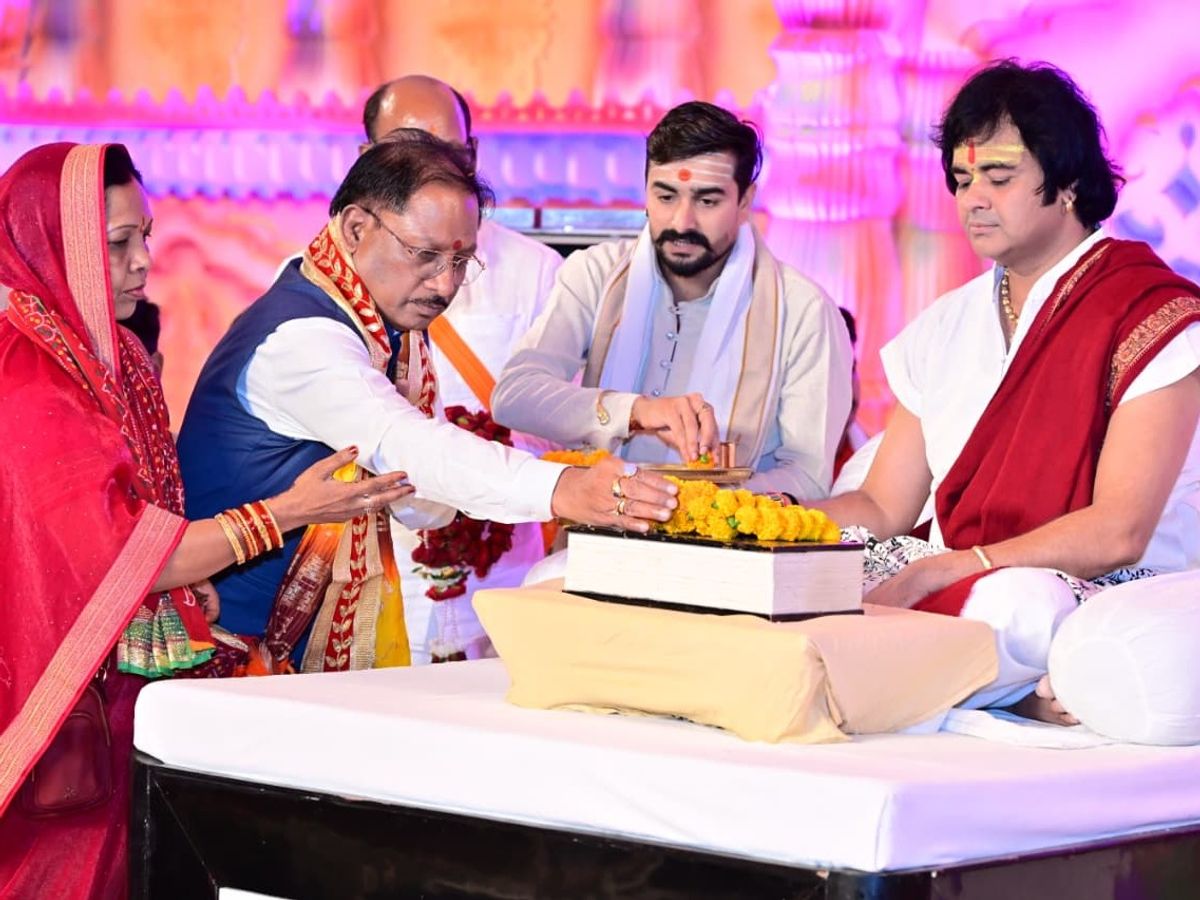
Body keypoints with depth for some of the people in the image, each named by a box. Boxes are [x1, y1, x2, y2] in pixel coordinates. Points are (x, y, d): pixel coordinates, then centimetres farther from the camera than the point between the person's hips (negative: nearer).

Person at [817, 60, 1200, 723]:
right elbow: (883, 508, 15)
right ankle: (1022, 698, -19)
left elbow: (1118, 532, -15)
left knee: (1014, 601, -42)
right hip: (957, 593, 8)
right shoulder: (946, 327, 17)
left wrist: (938, 572, -23)